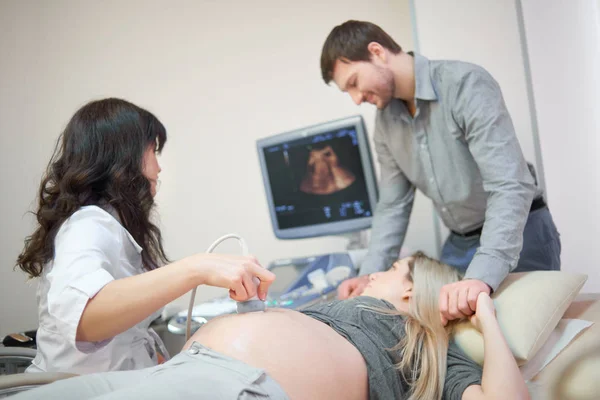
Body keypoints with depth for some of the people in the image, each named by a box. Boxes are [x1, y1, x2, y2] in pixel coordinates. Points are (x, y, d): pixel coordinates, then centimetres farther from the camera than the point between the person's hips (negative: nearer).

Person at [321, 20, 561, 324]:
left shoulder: (466, 85, -23)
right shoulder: (385, 122, 0)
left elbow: (510, 186, -32)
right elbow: (392, 205, 6)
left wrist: (482, 276, -44)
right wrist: (370, 274, -7)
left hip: (520, 236, -6)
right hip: (459, 244, 6)